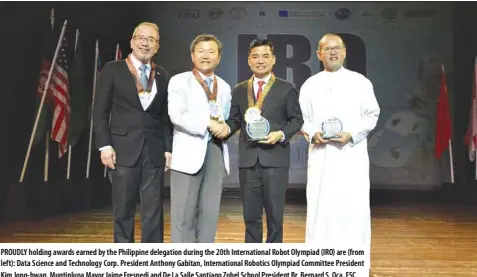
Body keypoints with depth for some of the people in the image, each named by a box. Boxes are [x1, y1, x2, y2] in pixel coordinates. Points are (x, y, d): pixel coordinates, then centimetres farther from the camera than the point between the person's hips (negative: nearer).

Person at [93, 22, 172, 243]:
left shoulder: (163, 76, 12)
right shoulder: (113, 70, 3)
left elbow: (166, 117, 11)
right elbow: (100, 111, 0)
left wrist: (168, 148, 3)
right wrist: (105, 145, -8)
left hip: (154, 151, 2)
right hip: (124, 149, -2)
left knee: (153, 211, 4)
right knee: (123, 211, 6)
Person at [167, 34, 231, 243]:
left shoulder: (224, 87, 19)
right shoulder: (179, 81, 2)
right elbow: (176, 116, -13)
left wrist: (224, 128, -1)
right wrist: (208, 124, -15)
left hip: (216, 151, 5)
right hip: (190, 153, -5)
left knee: (210, 211, 8)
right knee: (184, 213, -1)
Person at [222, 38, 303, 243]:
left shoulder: (286, 89, 5)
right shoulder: (239, 90, 14)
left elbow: (297, 119, 3)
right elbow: (234, 120, 11)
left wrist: (281, 134, -14)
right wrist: (226, 129, -10)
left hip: (275, 158, -3)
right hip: (248, 159, 3)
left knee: (274, 214, 4)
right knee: (250, 214, 10)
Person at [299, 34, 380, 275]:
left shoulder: (360, 82, 6)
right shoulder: (310, 84, 11)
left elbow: (371, 115, 3)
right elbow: (302, 117, 11)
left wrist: (351, 134, -12)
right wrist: (313, 134, -9)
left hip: (353, 153, -1)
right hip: (321, 154, 1)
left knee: (354, 207, -2)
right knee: (320, 206, 2)